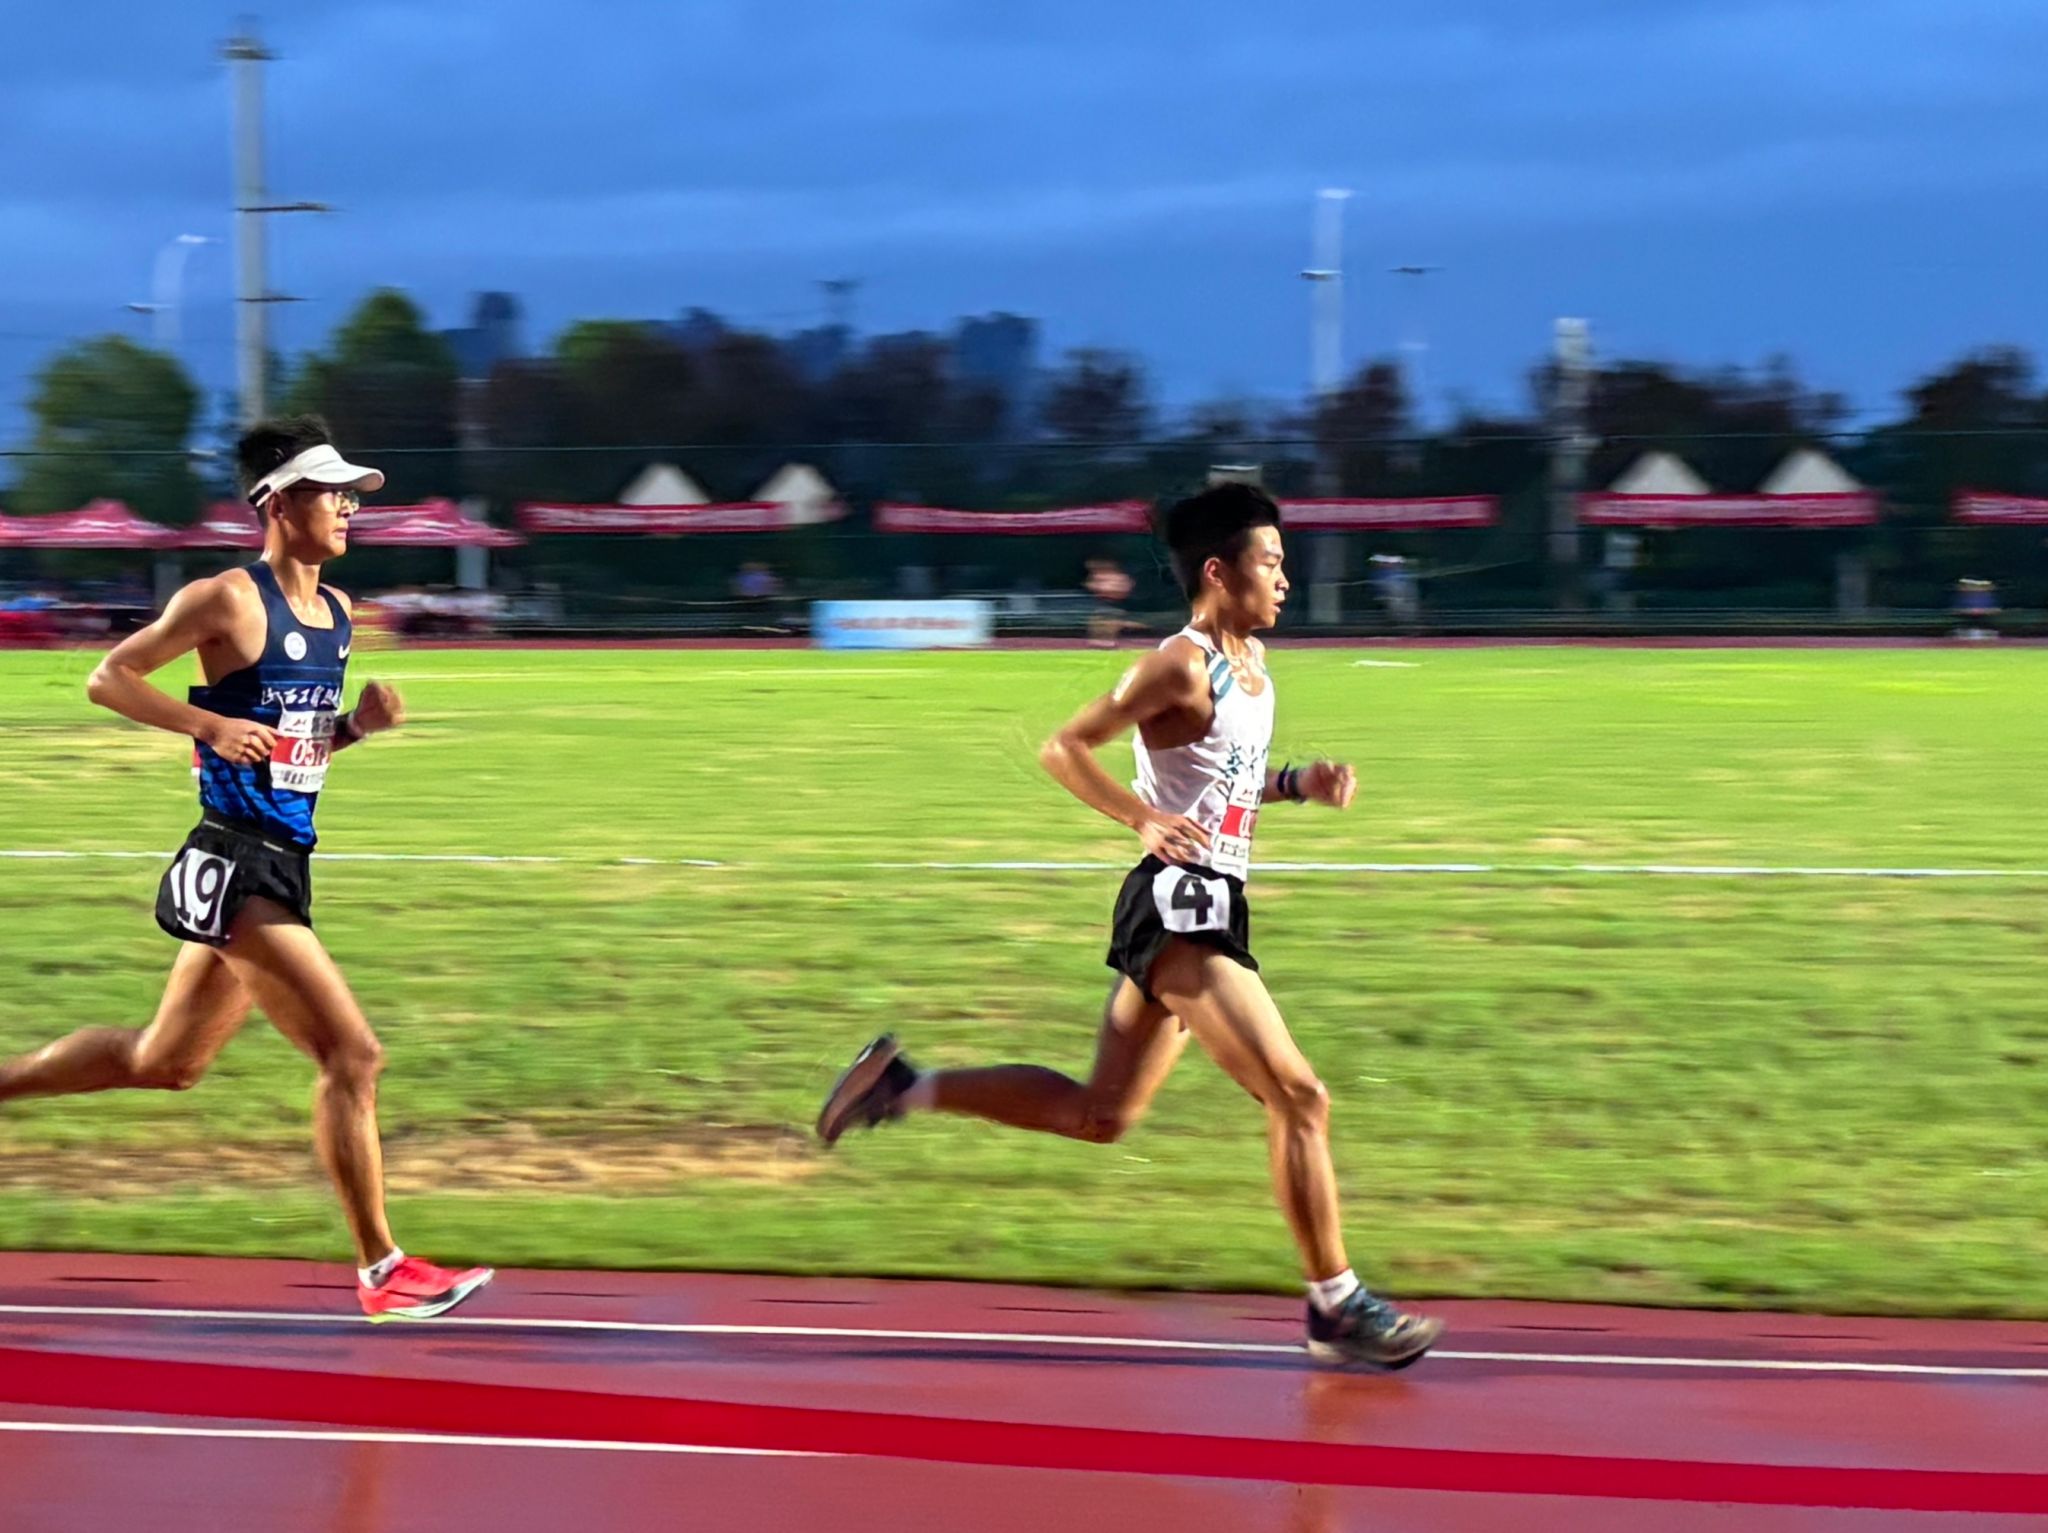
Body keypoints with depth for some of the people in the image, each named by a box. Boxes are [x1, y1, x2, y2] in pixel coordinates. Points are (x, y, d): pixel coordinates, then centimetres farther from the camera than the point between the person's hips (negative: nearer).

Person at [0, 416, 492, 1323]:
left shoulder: (338, 614, 14)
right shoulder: (232, 601, -10)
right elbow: (106, 678, -7)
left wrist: (359, 724, 5)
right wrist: (210, 723, -18)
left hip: (283, 866, 9)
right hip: (235, 864, -9)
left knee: (165, 1061, 18)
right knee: (353, 1056, -12)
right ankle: (380, 1269, -5)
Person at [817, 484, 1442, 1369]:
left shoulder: (1251, 660, 14)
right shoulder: (1182, 667, -13)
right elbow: (1063, 747, -15)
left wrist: (1298, 783, 10)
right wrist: (1145, 819, -26)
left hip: (1204, 910, 10)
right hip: (1179, 905, -10)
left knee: (1100, 1113, 15)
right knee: (1299, 1098, -11)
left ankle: (904, 1086, 20)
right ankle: (1336, 1306, -5)